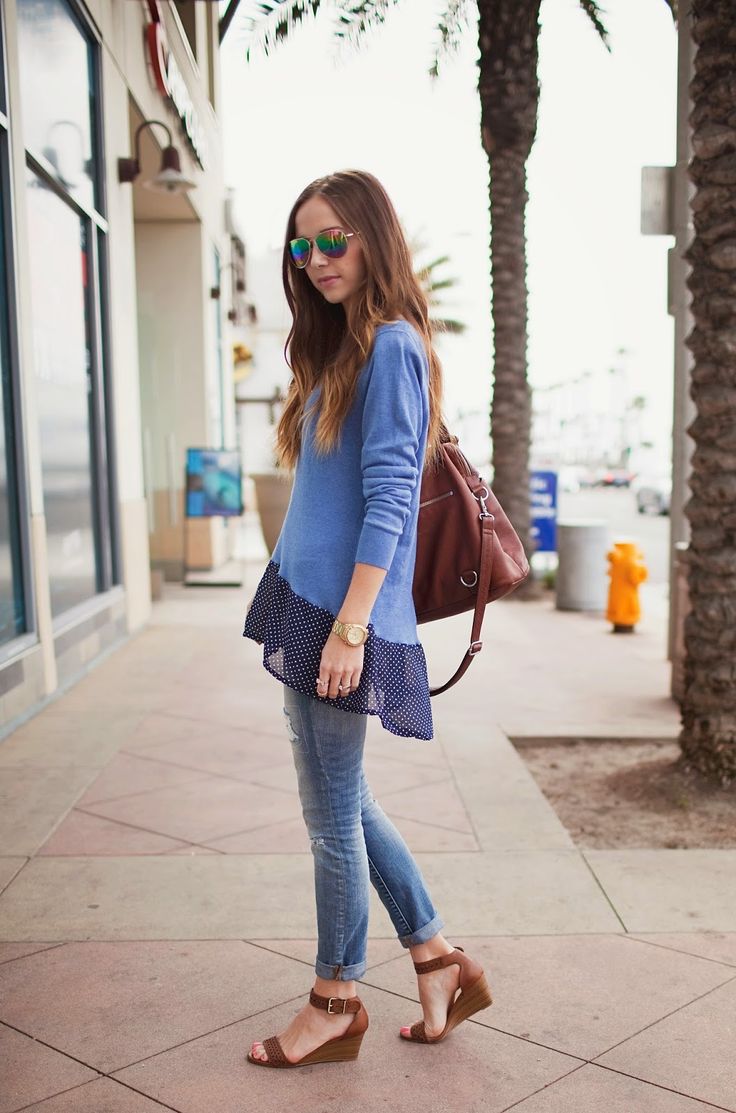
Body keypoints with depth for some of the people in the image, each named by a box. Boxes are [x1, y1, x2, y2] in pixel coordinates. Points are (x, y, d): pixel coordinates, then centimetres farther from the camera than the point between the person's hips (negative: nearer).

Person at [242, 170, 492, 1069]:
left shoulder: (390, 347, -11)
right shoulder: (341, 349, 17)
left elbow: (388, 500, -18)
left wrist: (350, 628, -21)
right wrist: (318, 619, 19)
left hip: (344, 616, -10)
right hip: (310, 604, 10)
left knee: (332, 813, 4)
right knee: (343, 802, 17)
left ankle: (335, 1003, 23)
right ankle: (439, 961, 30)